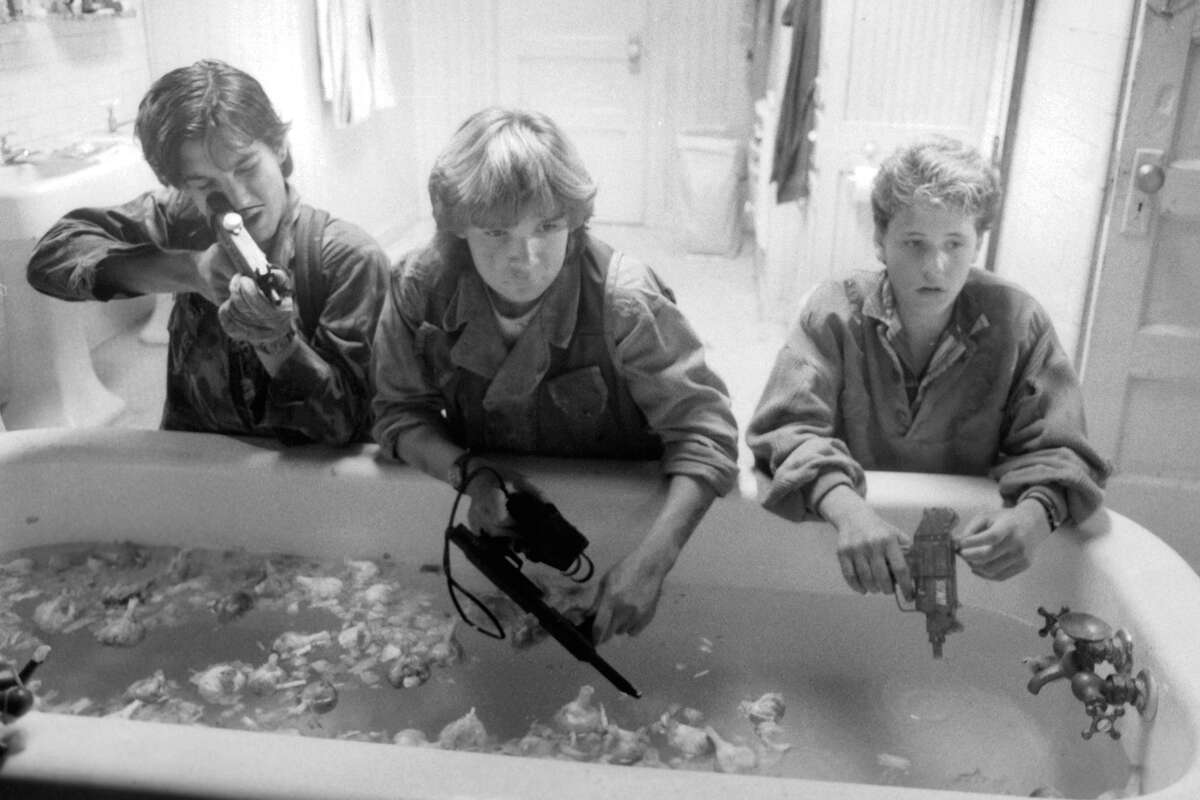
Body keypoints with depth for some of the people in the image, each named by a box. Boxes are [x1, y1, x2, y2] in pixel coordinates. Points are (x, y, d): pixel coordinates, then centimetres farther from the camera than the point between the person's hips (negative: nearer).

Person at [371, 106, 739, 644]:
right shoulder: (422, 287, -16)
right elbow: (400, 412, -4)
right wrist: (471, 474, -24)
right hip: (492, 515, 2)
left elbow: (703, 432, -23)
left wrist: (652, 560, -36)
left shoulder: (622, 301, -25)